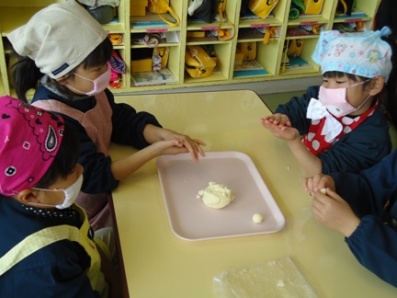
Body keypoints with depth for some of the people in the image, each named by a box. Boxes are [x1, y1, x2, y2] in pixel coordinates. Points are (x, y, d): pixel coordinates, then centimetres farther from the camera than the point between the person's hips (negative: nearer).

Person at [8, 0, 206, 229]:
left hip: (103, 193, 7)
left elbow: (123, 122, -1)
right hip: (85, 218, -7)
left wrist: (163, 135, -20)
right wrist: (156, 150, -32)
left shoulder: (87, 89, -9)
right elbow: (95, 177, -30)